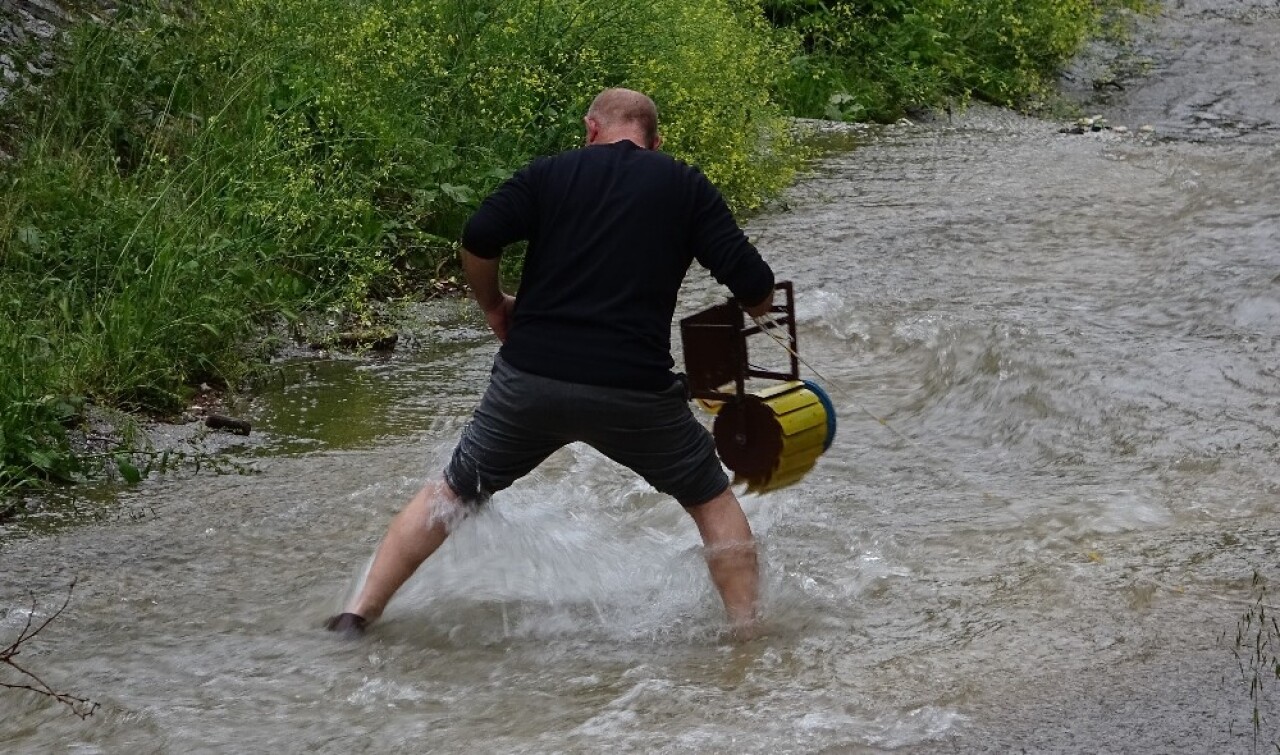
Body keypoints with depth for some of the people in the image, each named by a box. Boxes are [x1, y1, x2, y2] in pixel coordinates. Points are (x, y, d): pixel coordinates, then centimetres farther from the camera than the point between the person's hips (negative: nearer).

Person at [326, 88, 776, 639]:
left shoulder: (551, 173, 9)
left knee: (454, 492, 20)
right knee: (713, 500, 20)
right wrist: (755, 306, 23)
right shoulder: (686, 187, 8)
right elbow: (754, 288, -1)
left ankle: (360, 611, 15)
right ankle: (747, 633, 14)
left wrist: (493, 305, 12)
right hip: (634, 390, -1)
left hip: (530, 379, 1)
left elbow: (478, 239, -6)